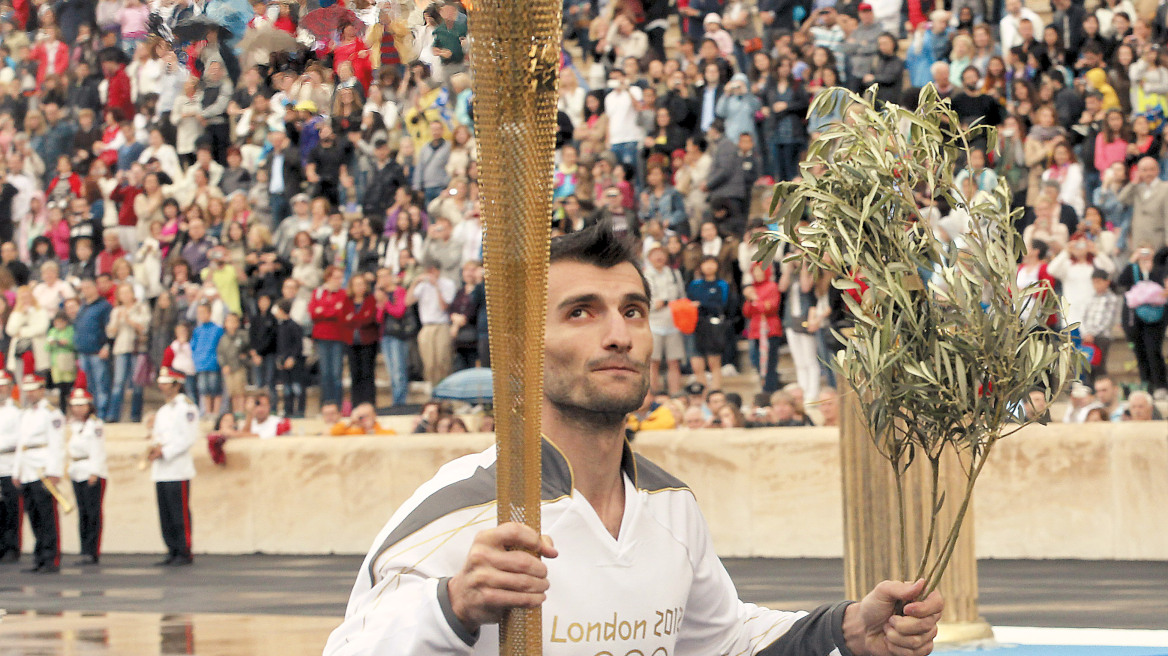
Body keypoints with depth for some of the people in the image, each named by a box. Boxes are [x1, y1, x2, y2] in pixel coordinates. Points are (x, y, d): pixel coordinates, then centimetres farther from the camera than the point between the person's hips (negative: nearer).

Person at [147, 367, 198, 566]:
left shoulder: (186, 407, -6)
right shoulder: (163, 409, 21)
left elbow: (188, 437, -14)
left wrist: (164, 452, -17)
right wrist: (155, 446, 2)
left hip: (178, 469, -8)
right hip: (161, 472, 8)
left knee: (180, 513, -7)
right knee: (165, 514, 7)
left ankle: (184, 553, -4)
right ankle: (172, 552, 12)